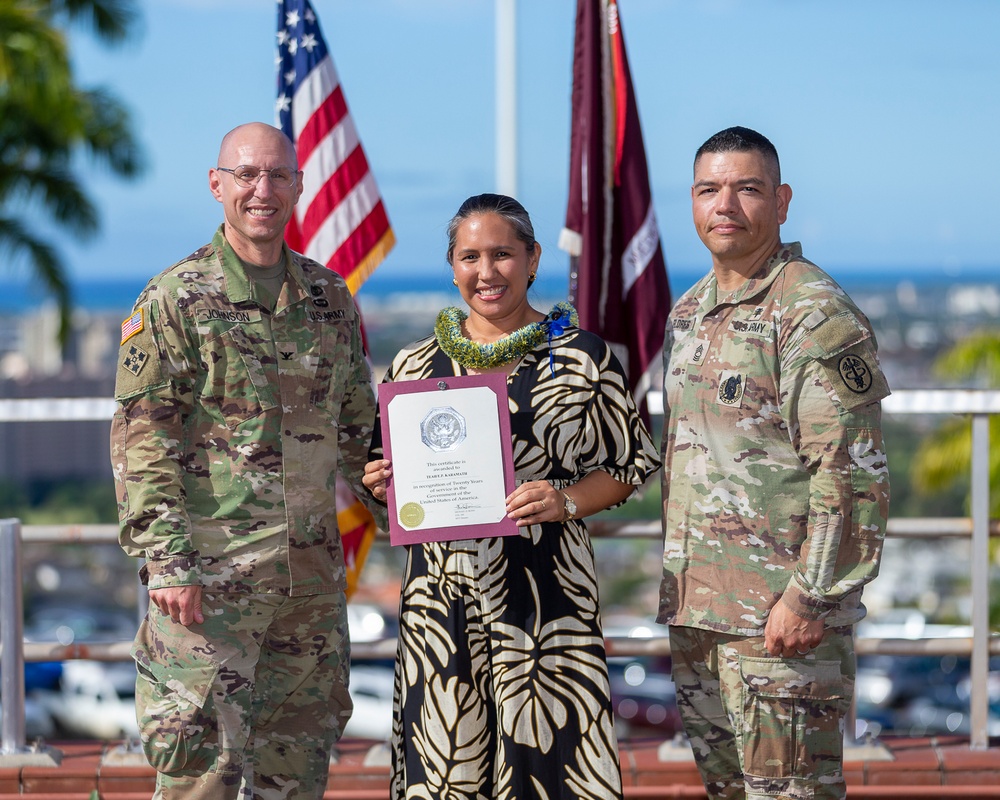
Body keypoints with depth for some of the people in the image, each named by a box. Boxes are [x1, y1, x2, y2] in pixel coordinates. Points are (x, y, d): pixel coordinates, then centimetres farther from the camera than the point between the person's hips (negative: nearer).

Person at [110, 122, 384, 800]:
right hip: (209, 571, -5)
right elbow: (141, 441, -9)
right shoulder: (173, 300, -4)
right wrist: (165, 559, -16)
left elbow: (359, 427, 21)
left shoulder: (331, 298, 12)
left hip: (313, 574, 6)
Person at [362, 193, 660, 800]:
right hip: (444, 591, 3)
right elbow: (387, 471, 21)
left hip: (547, 591, -2)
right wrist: (383, 486, -2)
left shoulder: (583, 358, 3)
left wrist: (565, 502, -11)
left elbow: (630, 464, 6)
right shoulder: (416, 364, 11)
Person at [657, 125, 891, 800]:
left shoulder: (816, 312, -12)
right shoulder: (689, 312, 15)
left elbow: (854, 475, -17)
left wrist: (810, 597, -20)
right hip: (695, 611, 8)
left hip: (781, 616, -8)